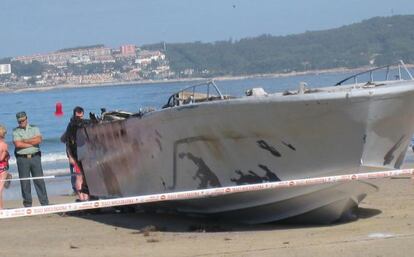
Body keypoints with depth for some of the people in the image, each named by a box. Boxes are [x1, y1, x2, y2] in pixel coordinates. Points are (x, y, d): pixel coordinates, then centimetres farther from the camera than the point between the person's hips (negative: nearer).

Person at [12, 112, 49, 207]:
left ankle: (44, 202, 1)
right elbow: (18, 144, -12)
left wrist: (25, 141, -9)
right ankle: (27, 203, 7)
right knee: (24, 181, 1)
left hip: (35, 157, 1)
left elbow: (39, 139, -8)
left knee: (39, 180, -1)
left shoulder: (34, 128, 9)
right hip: (22, 159, -1)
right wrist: (32, 143, -8)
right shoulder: (16, 131, 5)